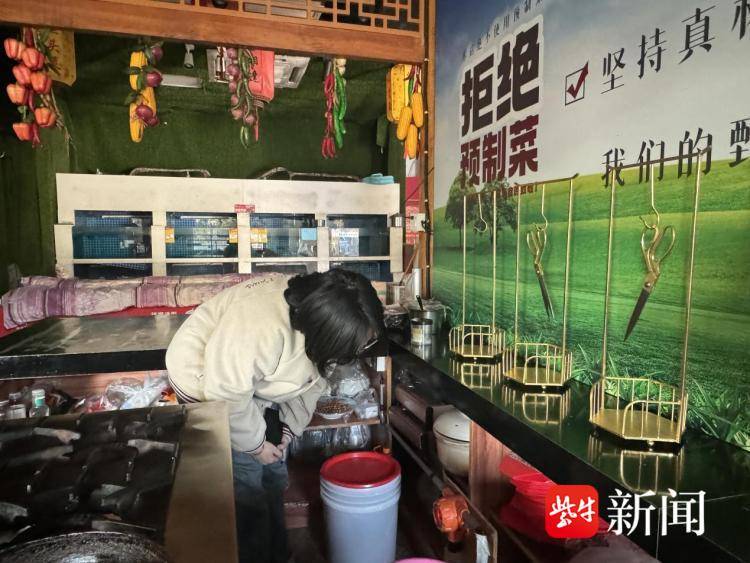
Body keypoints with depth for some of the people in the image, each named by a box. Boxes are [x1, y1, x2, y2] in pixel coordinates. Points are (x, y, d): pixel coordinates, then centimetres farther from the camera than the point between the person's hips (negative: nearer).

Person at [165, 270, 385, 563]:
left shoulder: (319, 311, -17)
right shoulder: (263, 327, -41)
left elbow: (312, 378, -3)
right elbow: (227, 393, -32)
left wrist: (290, 426, -7)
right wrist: (255, 444, -18)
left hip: (254, 382, 7)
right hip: (207, 385, -6)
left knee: (274, 476, 13)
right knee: (247, 489, -4)